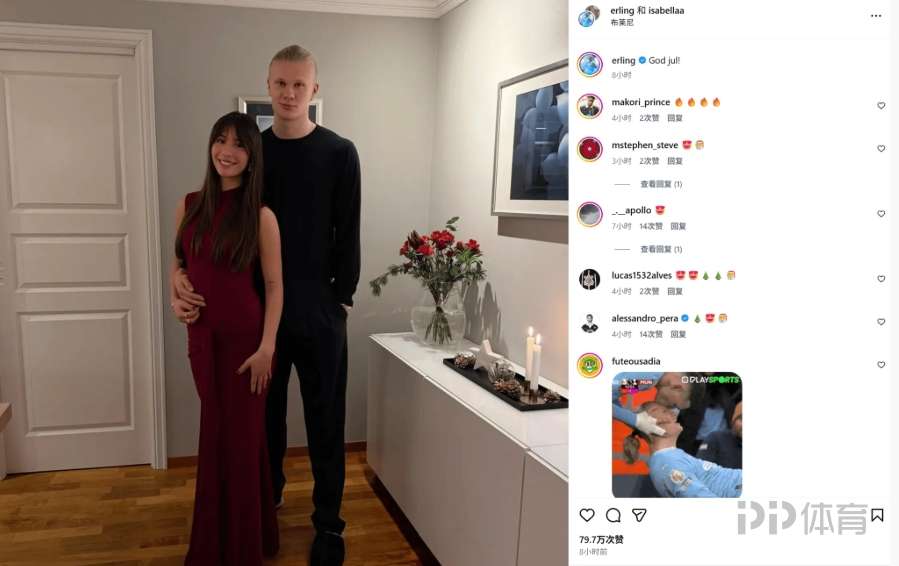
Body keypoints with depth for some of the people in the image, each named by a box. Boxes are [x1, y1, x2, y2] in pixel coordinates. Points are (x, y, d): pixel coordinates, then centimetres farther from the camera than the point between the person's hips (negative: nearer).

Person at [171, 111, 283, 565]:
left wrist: (267, 347, -15)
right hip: (202, 335, 5)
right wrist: (175, 301, -3)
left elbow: (274, 285, -10)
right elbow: (179, 263, 16)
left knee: (240, 435, 7)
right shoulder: (190, 206, 3)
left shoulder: (260, 216, -11)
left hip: (244, 337, -5)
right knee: (215, 433, 17)